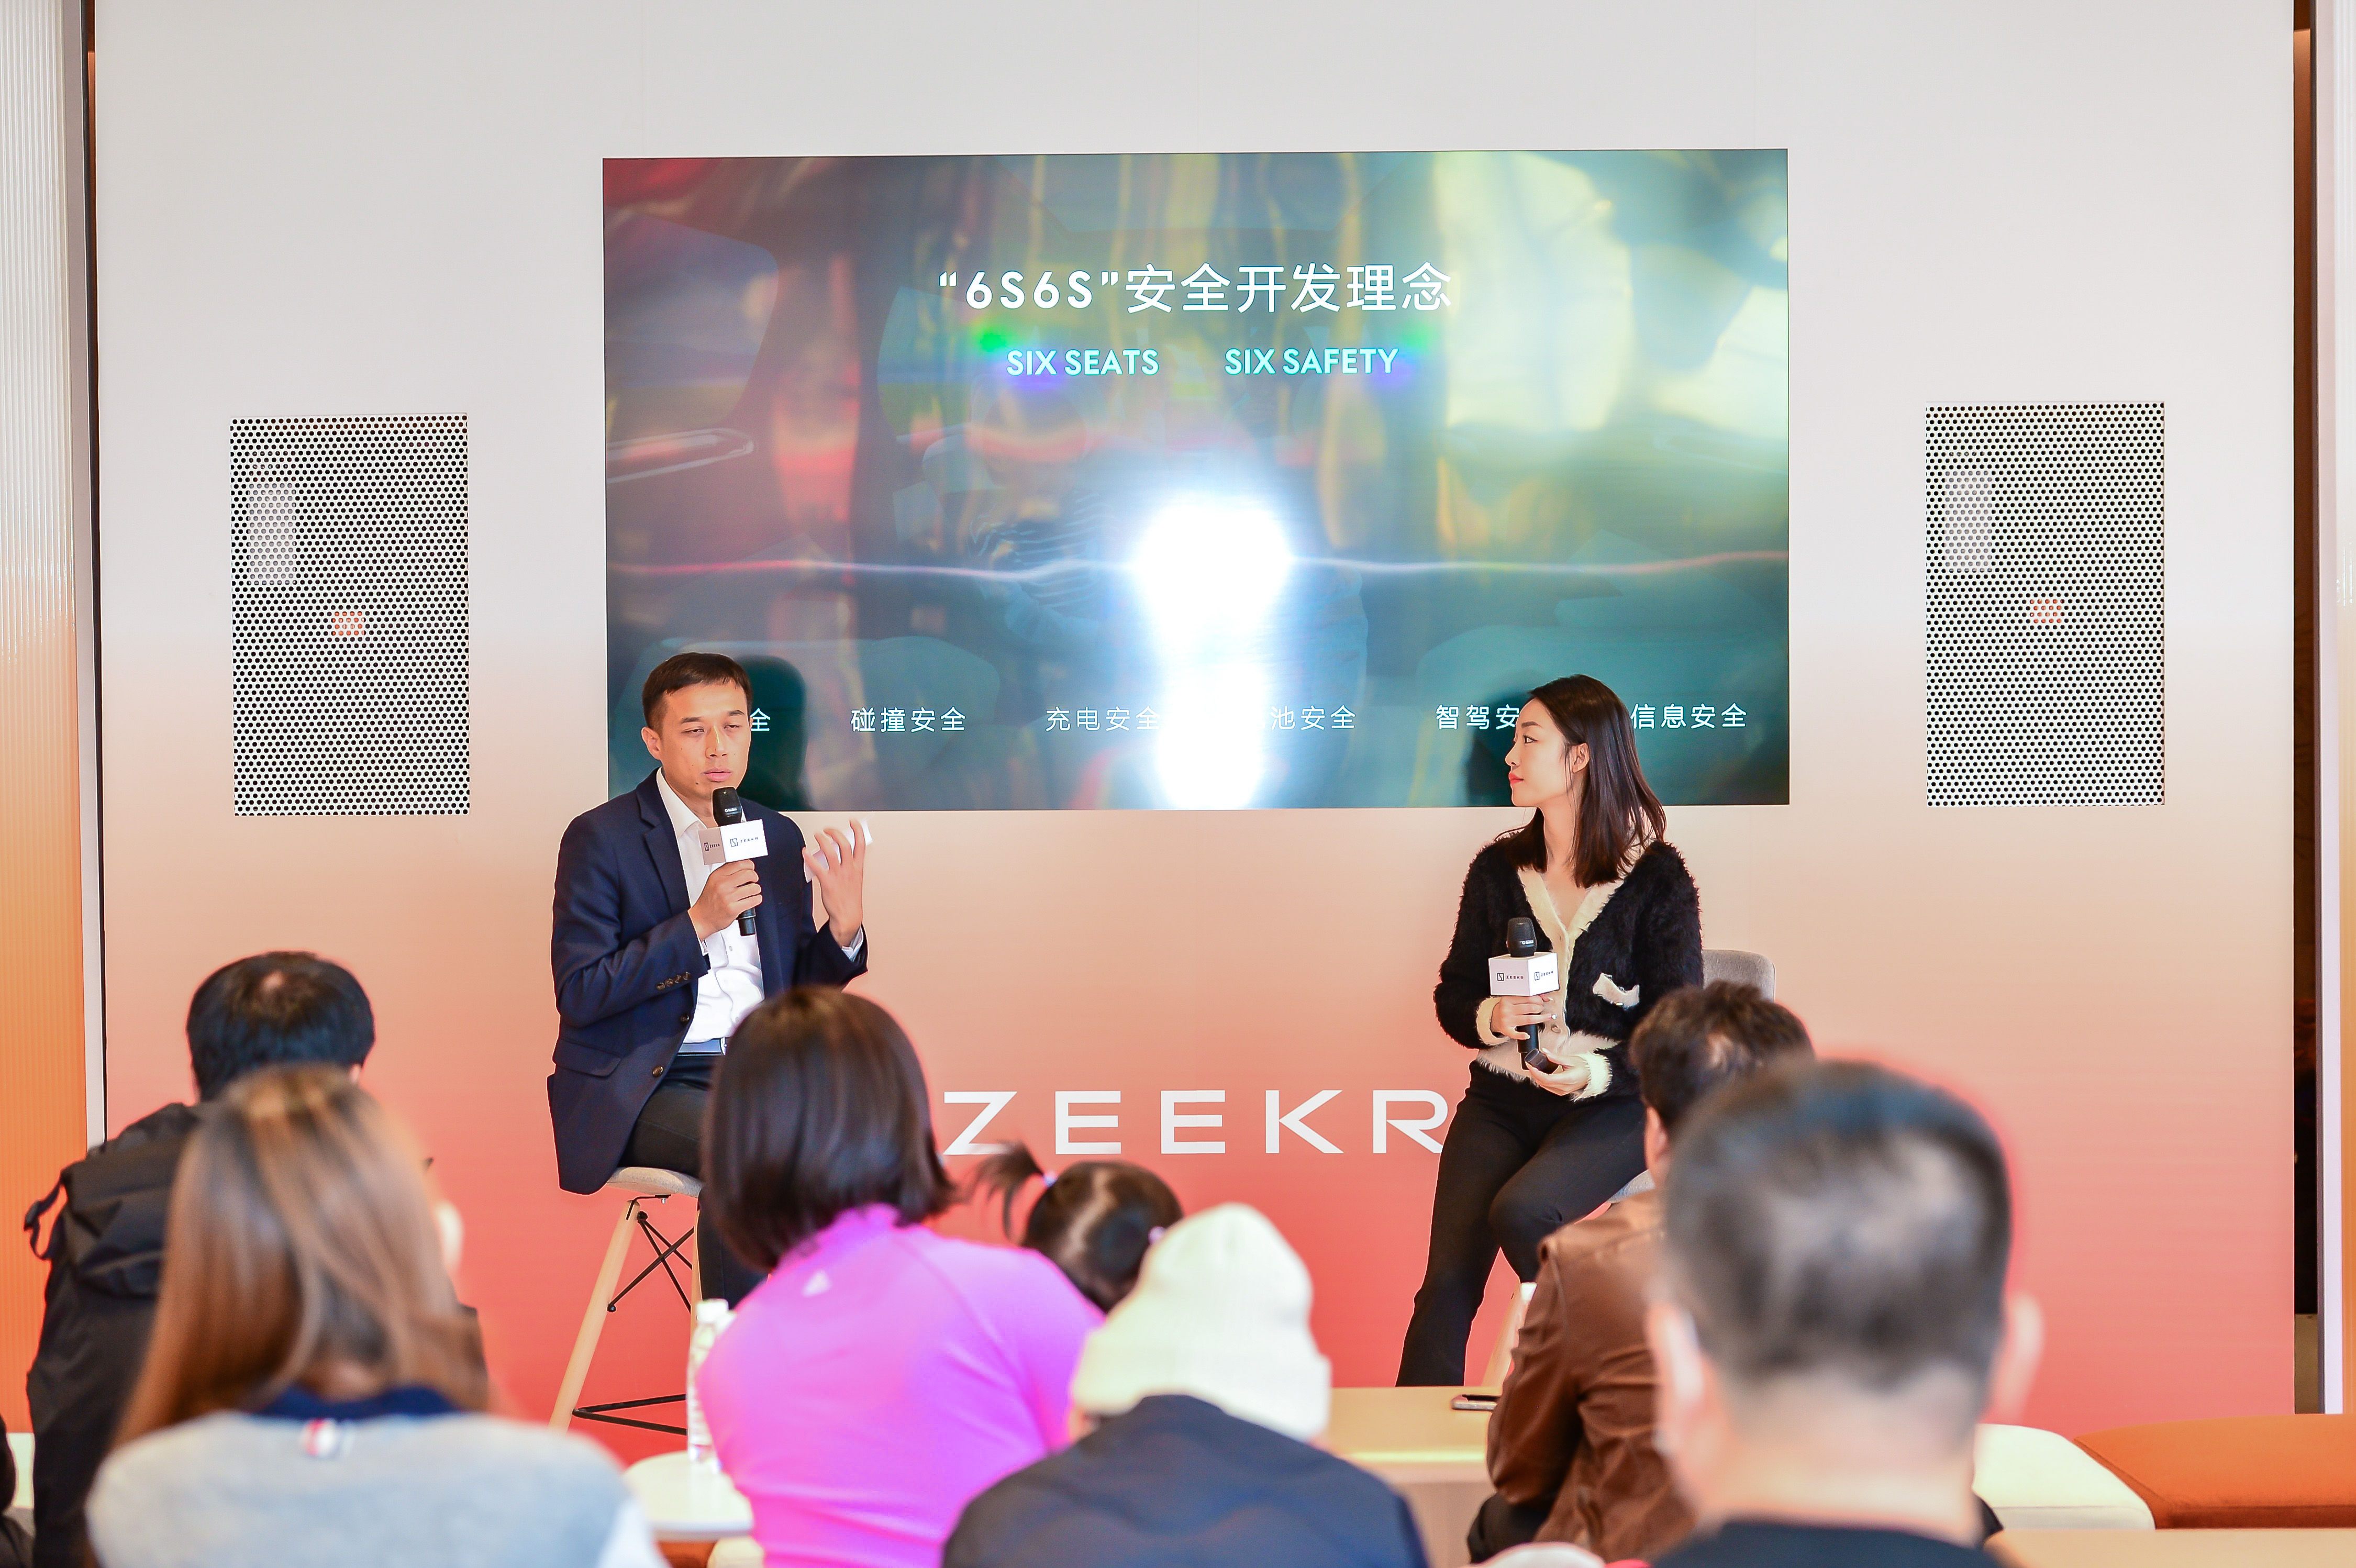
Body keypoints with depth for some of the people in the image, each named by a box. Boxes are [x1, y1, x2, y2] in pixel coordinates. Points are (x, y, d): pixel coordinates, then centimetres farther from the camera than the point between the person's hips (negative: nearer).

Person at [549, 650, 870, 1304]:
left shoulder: (777, 837, 14)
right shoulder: (601, 838, -3)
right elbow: (579, 995, -10)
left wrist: (845, 925, -4)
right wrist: (697, 923, -18)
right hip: (642, 1087, -5)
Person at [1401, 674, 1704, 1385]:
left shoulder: (1656, 879, -5)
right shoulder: (1498, 871, 8)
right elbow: (1453, 997, 13)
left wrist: (1596, 1073, -22)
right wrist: (1489, 1020, -11)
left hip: (1612, 1105, -4)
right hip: (1502, 1099, 4)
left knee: (1519, 1212, -31)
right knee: (1446, 1282, -14)